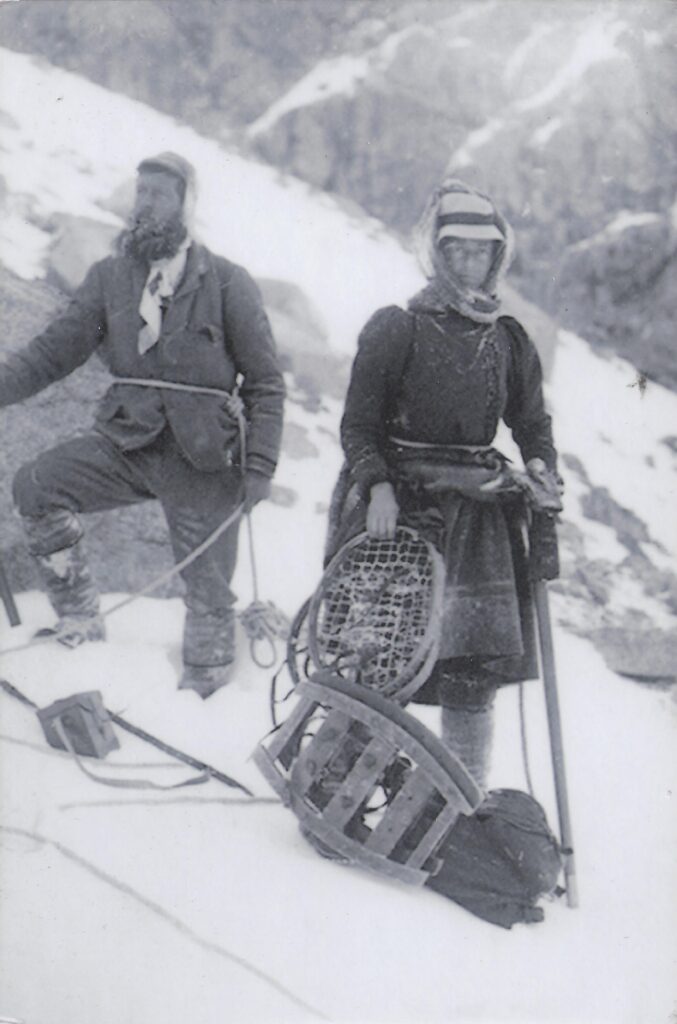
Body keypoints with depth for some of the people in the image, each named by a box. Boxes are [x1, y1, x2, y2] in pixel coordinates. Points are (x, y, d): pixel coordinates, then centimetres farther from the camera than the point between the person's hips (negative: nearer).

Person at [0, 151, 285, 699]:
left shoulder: (227, 283, -5)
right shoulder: (110, 277, 3)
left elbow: (266, 382, -3)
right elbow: (55, 350, 3)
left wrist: (260, 464, -11)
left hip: (202, 459, -3)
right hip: (129, 442, 3)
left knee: (207, 588, 4)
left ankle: (204, 686, 28)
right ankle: (81, 621, -1)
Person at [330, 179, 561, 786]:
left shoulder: (509, 341, 11)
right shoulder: (396, 329, -1)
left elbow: (533, 422, 17)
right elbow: (358, 424, -2)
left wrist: (544, 474, -3)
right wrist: (378, 485, -17)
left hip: (477, 510, 4)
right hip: (399, 503, -3)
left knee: (475, 661, 0)